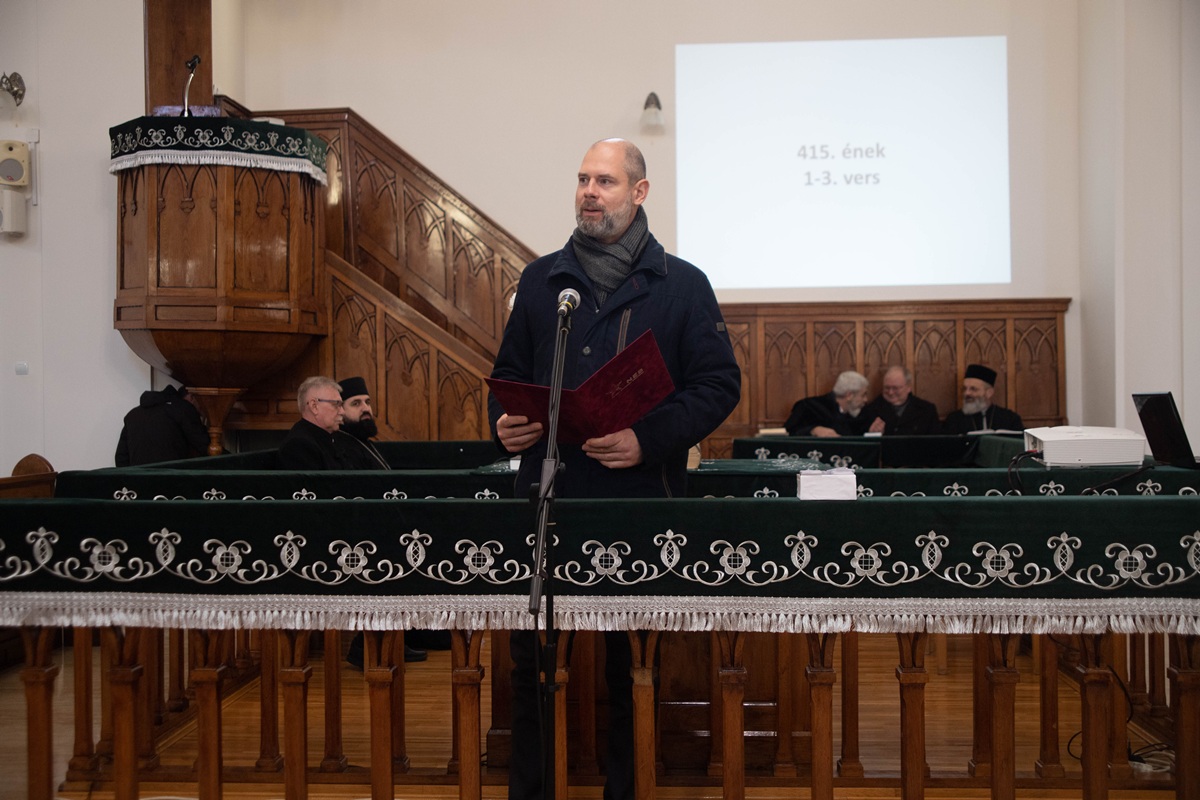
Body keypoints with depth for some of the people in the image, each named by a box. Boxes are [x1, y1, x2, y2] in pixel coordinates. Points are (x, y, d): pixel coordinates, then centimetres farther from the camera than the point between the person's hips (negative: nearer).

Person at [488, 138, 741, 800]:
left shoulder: (682, 285, 4)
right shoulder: (541, 280, 13)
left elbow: (719, 384, -1)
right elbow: (509, 374, 19)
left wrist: (649, 439, -15)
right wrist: (504, 423, -3)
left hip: (639, 503, -2)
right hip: (546, 499, 3)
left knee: (632, 666, 8)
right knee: (530, 660, 9)